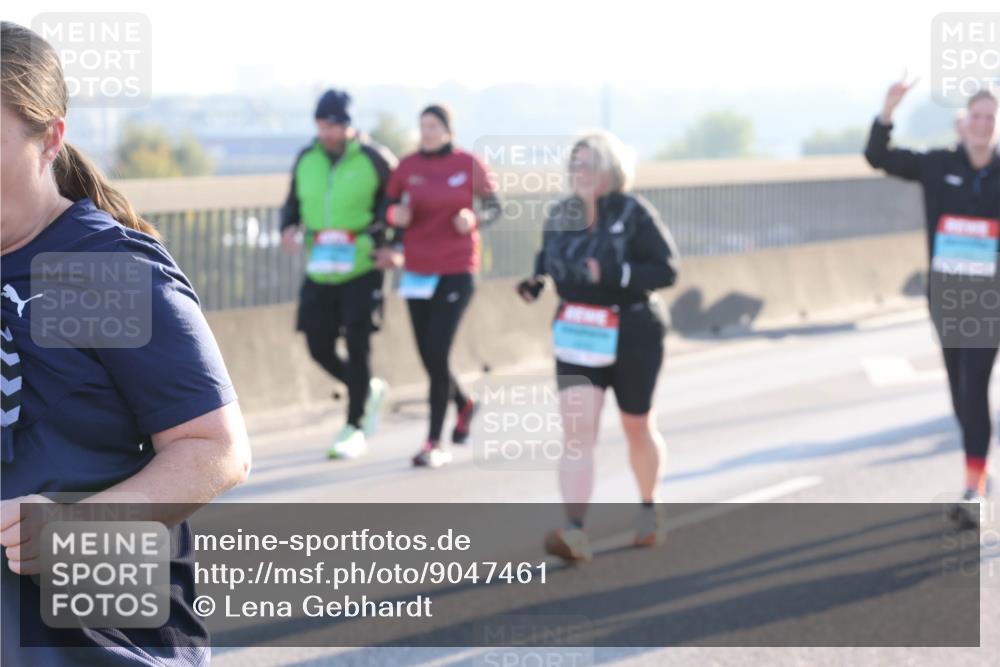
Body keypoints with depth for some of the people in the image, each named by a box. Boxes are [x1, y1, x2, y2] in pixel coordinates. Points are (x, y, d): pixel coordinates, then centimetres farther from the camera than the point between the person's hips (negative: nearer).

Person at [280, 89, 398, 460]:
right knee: (319, 348, 5)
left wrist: (390, 244, -8)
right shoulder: (306, 160, 5)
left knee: (357, 345, -7)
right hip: (320, 272, 5)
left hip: (362, 269, -5)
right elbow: (293, 203, 15)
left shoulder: (374, 160, -8)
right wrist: (288, 227, -6)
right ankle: (368, 391, 32)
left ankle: (355, 427, 4)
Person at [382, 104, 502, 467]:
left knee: (437, 352, -12)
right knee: (428, 355, 7)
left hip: (457, 271, -4)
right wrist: (396, 215, -13)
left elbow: (494, 206, 6)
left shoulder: (468, 165, -3)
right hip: (417, 271, 4)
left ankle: (435, 443, -4)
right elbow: (390, 208, 9)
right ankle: (463, 404, 39)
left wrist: (474, 219, -14)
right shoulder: (408, 166, 3)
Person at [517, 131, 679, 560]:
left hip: (633, 336, -3)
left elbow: (667, 269, -15)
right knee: (577, 434, -12)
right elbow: (548, 261, 18)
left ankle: (649, 508, 41)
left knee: (637, 428, 16)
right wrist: (534, 284, -4)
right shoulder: (560, 217, 2)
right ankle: (575, 532, -21)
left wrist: (615, 274, -28)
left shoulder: (634, 214, -12)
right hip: (577, 337, 3)